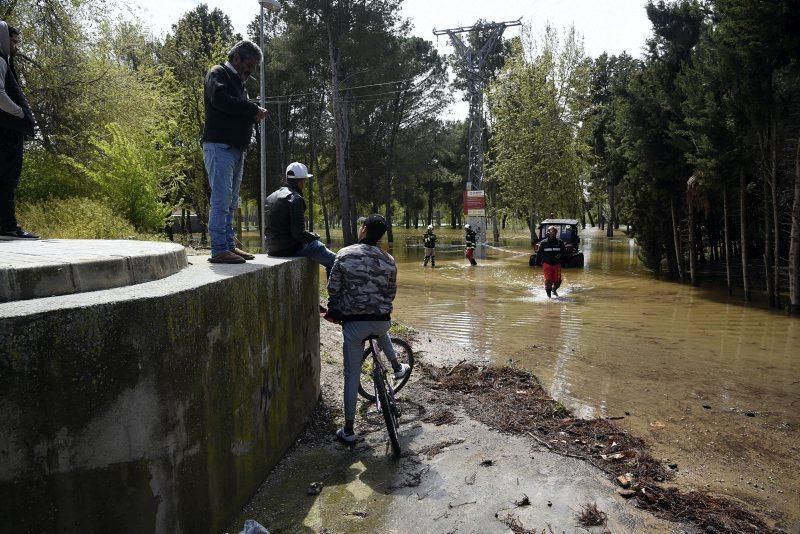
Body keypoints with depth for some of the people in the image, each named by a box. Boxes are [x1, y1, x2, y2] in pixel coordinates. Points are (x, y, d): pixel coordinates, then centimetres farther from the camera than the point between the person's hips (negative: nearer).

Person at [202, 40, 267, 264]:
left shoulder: (237, 81, 26)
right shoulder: (218, 73, 0)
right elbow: (220, 99, -20)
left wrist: (253, 114, 3)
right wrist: (253, 110, -14)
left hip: (236, 148, 9)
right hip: (219, 146, -9)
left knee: (231, 202, 9)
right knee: (221, 199, -12)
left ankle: (229, 245, 14)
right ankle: (219, 250, -12)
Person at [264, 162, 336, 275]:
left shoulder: (270, 198, 12)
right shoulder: (295, 199, -14)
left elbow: (267, 230, 15)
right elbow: (299, 233, -21)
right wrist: (314, 236, -1)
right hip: (291, 248, -9)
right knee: (334, 261, -6)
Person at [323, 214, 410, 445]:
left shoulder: (344, 255, -7)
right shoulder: (388, 261, -1)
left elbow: (333, 289, -2)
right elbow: (391, 293, 10)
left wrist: (332, 311, 16)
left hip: (353, 322, -2)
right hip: (381, 319, 2)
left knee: (352, 375, 6)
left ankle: (348, 430, 13)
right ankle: (397, 367, 50)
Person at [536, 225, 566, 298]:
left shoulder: (559, 242, 2)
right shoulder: (543, 243, -1)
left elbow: (564, 251, 10)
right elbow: (539, 253, 6)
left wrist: (560, 255, -10)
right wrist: (539, 262, 5)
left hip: (557, 264, 2)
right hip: (547, 264, -2)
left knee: (558, 280, 2)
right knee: (548, 280, -5)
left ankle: (554, 290, 33)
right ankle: (548, 295, 11)